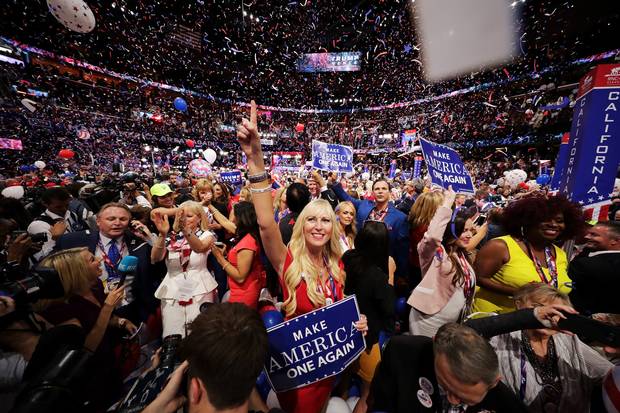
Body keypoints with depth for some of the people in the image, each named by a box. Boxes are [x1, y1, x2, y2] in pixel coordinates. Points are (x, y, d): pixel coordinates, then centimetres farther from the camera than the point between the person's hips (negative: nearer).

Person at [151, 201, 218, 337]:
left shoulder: (206, 235, -1)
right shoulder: (172, 237, 7)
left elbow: (199, 248, -25)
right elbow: (155, 258, -9)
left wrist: (185, 229, -42)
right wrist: (162, 234, -25)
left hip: (200, 292, -2)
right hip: (172, 292, 2)